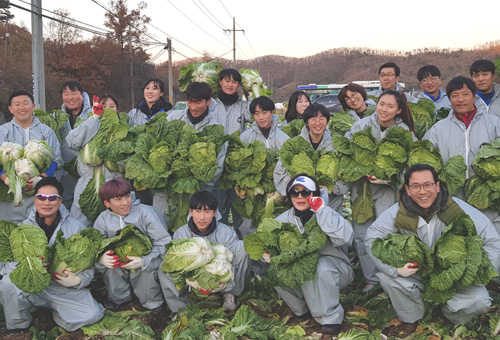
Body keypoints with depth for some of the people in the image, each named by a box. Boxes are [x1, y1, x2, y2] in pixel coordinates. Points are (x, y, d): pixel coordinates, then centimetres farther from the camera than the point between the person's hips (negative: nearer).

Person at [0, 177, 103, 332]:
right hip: (31, 286, 0)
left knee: (93, 314, -22)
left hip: (65, 289, 0)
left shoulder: (76, 227, -3)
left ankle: (58, 314, 11)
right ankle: (18, 327, -2)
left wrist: (78, 280, -25)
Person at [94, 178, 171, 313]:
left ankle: (152, 302, -6)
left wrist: (144, 261, -32)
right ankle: (118, 297, 1)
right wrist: (101, 258, -30)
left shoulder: (144, 212, -16)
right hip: (119, 265, 3)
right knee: (106, 261, -25)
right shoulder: (103, 220, -6)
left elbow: (164, 242, -19)